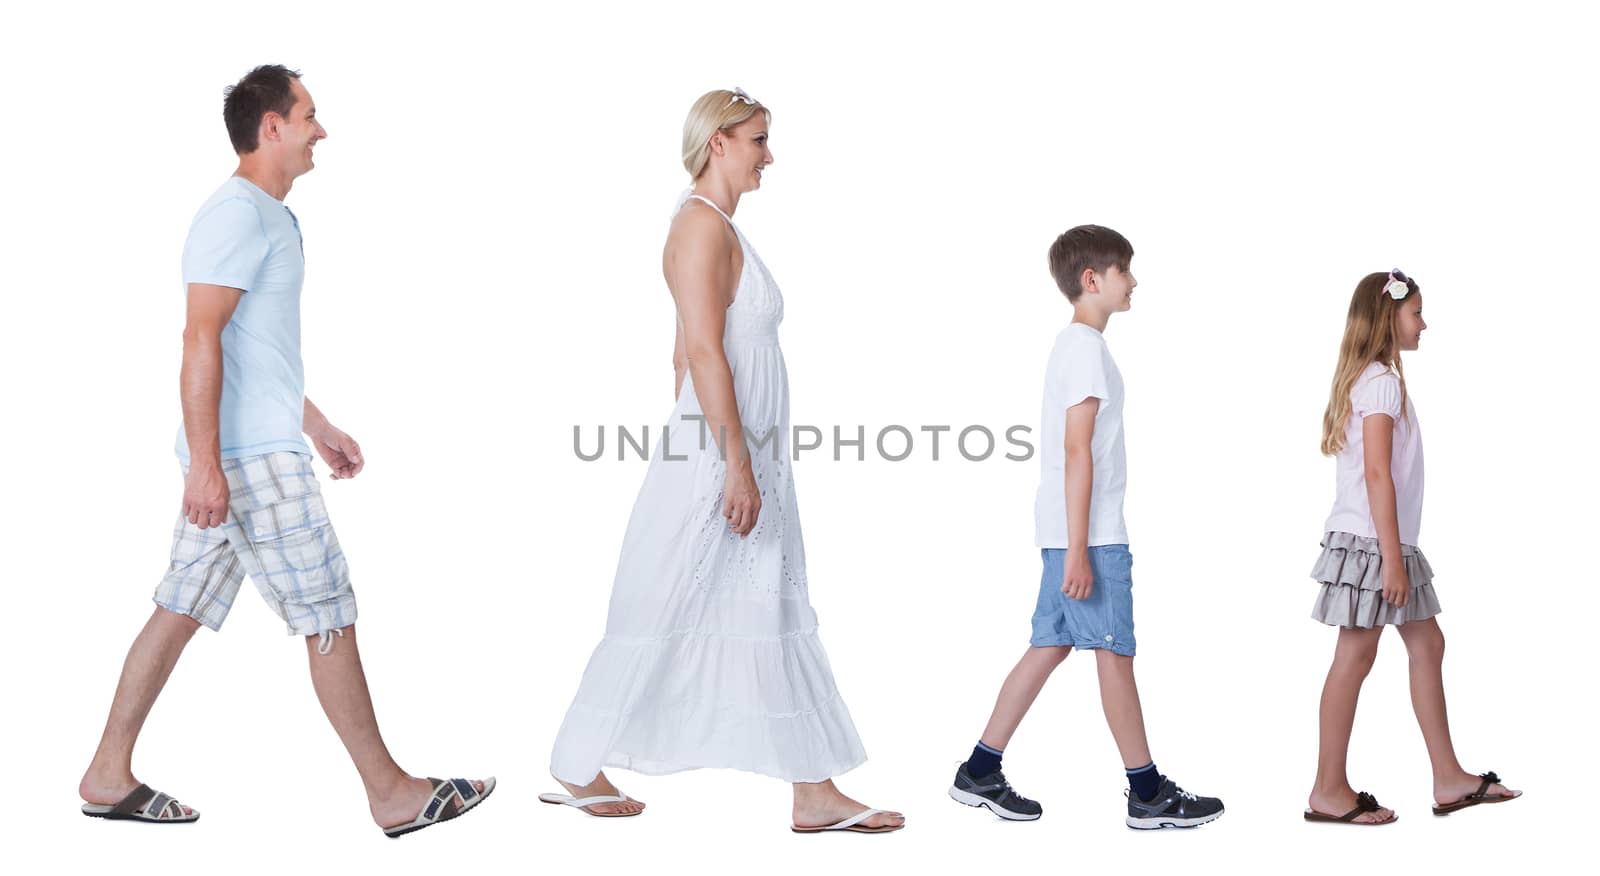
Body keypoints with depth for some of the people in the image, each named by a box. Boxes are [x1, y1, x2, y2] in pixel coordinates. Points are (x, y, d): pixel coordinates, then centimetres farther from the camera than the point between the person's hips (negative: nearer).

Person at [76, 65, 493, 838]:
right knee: (330, 618, -4)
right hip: (250, 456, -10)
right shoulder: (239, 214, -14)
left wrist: (317, 425, 29)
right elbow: (201, 339, -21)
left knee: (180, 611, 12)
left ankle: (109, 777, 18)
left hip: (245, 450, 10)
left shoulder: (267, 215, 18)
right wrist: (204, 463, -26)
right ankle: (391, 794, 4)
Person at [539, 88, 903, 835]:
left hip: (748, 459, 10)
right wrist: (736, 463, -23)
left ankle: (816, 794, 12)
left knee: (779, 622, 8)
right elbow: (704, 351, -21)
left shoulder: (719, 228, 15)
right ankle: (575, 770, 16)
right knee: (660, 619, 1)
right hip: (716, 459, -10)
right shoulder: (702, 224, -14)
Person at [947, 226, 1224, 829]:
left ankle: (980, 773, 13)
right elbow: (1077, 451, -19)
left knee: (1051, 645, 10)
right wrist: (1080, 549, -22)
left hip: (1069, 531, 10)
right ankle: (1148, 794, 6)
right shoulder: (1088, 347, -13)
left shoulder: (1071, 343, 17)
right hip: (1088, 531, -10)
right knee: (1114, 652, -3)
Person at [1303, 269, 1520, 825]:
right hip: (1371, 542, -10)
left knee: (1427, 646, 12)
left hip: (1388, 542, 10)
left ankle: (1449, 780, 18)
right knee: (1355, 658, -4)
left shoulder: (1370, 378, 16)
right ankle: (1329, 791, 3)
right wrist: (1392, 559, -21)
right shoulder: (1382, 382, -14)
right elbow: (1377, 474, -20)